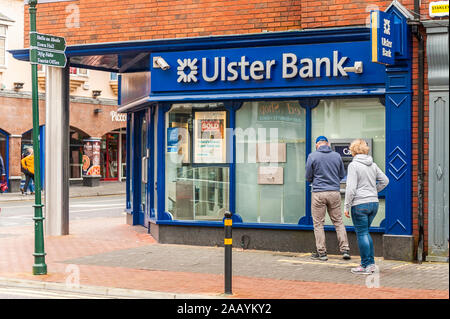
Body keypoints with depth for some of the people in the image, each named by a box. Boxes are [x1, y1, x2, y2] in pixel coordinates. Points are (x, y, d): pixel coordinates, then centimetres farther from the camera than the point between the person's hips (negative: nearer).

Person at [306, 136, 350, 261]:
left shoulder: (312, 156, -3)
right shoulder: (337, 156, 5)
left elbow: (308, 177, 2)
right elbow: (342, 175, 14)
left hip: (318, 194, -3)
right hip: (335, 192, 3)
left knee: (318, 224, 5)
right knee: (338, 222, 11)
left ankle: (321, 252, 7)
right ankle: (345, 249, 7)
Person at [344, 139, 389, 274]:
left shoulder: (353, 165, -11)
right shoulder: (373, 165, 9)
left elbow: (351, 188, -15)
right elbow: (385, 180, 16)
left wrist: (346, 206, -10)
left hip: (360, 204, -7)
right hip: (374, 202, 7)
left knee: (362, 233, 1)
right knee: (365, 232, 18)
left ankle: (366, 265, 4)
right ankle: (371, 262, 18)